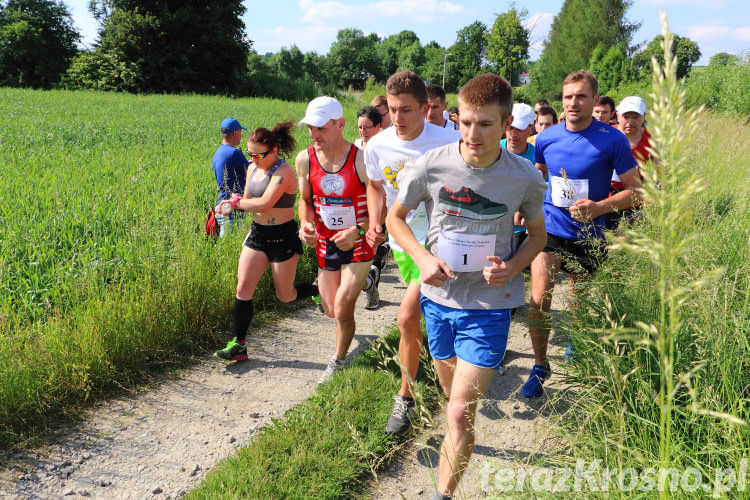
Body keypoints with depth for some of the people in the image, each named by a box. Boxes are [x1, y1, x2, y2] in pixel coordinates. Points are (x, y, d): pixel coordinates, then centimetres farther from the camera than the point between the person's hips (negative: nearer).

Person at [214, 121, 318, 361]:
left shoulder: (283, 172, -19)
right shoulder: (253, 168, 7)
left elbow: (264, 204, -30)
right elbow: (248, 201, 13)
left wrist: (237, 201, -13)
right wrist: (234, 203, -10)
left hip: (282, 237, -7)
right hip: (257, 234, 7)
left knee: (285, 295, 7)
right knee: (243, 288, -3)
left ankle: (319, 291, 38)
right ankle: (238, 345, 4)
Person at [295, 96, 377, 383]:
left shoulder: (362, 160, -19)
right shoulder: (304, 160, -7)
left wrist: (357, 231, -27)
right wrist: (305, 224, -11)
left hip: (358, 245, -4)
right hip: (325, 245, 5)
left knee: (343, 309, -8)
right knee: (331, 312, 15)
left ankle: (338, 361, 21)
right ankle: (362, 279, 48)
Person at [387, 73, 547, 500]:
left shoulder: (526, 178, -11)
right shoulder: (430, 166, -11)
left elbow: (539, 234, 6)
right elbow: (395, 216, 4)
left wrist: (514, 265, -14)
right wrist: (423, 258, -13)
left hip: (489, 303, -2)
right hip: (440, 296, 2)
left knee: (460, 413, -7)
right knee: (455, 397, 21)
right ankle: (458, 446, 52)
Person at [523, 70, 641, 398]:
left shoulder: (612, 140, -10)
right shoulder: (546, 138, -2)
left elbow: (634, 190, -7)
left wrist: (600, 206, -22)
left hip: (587, 235, -1)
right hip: (549, 227, 1)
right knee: (539, 298, -11)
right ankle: (540, 365, 8)